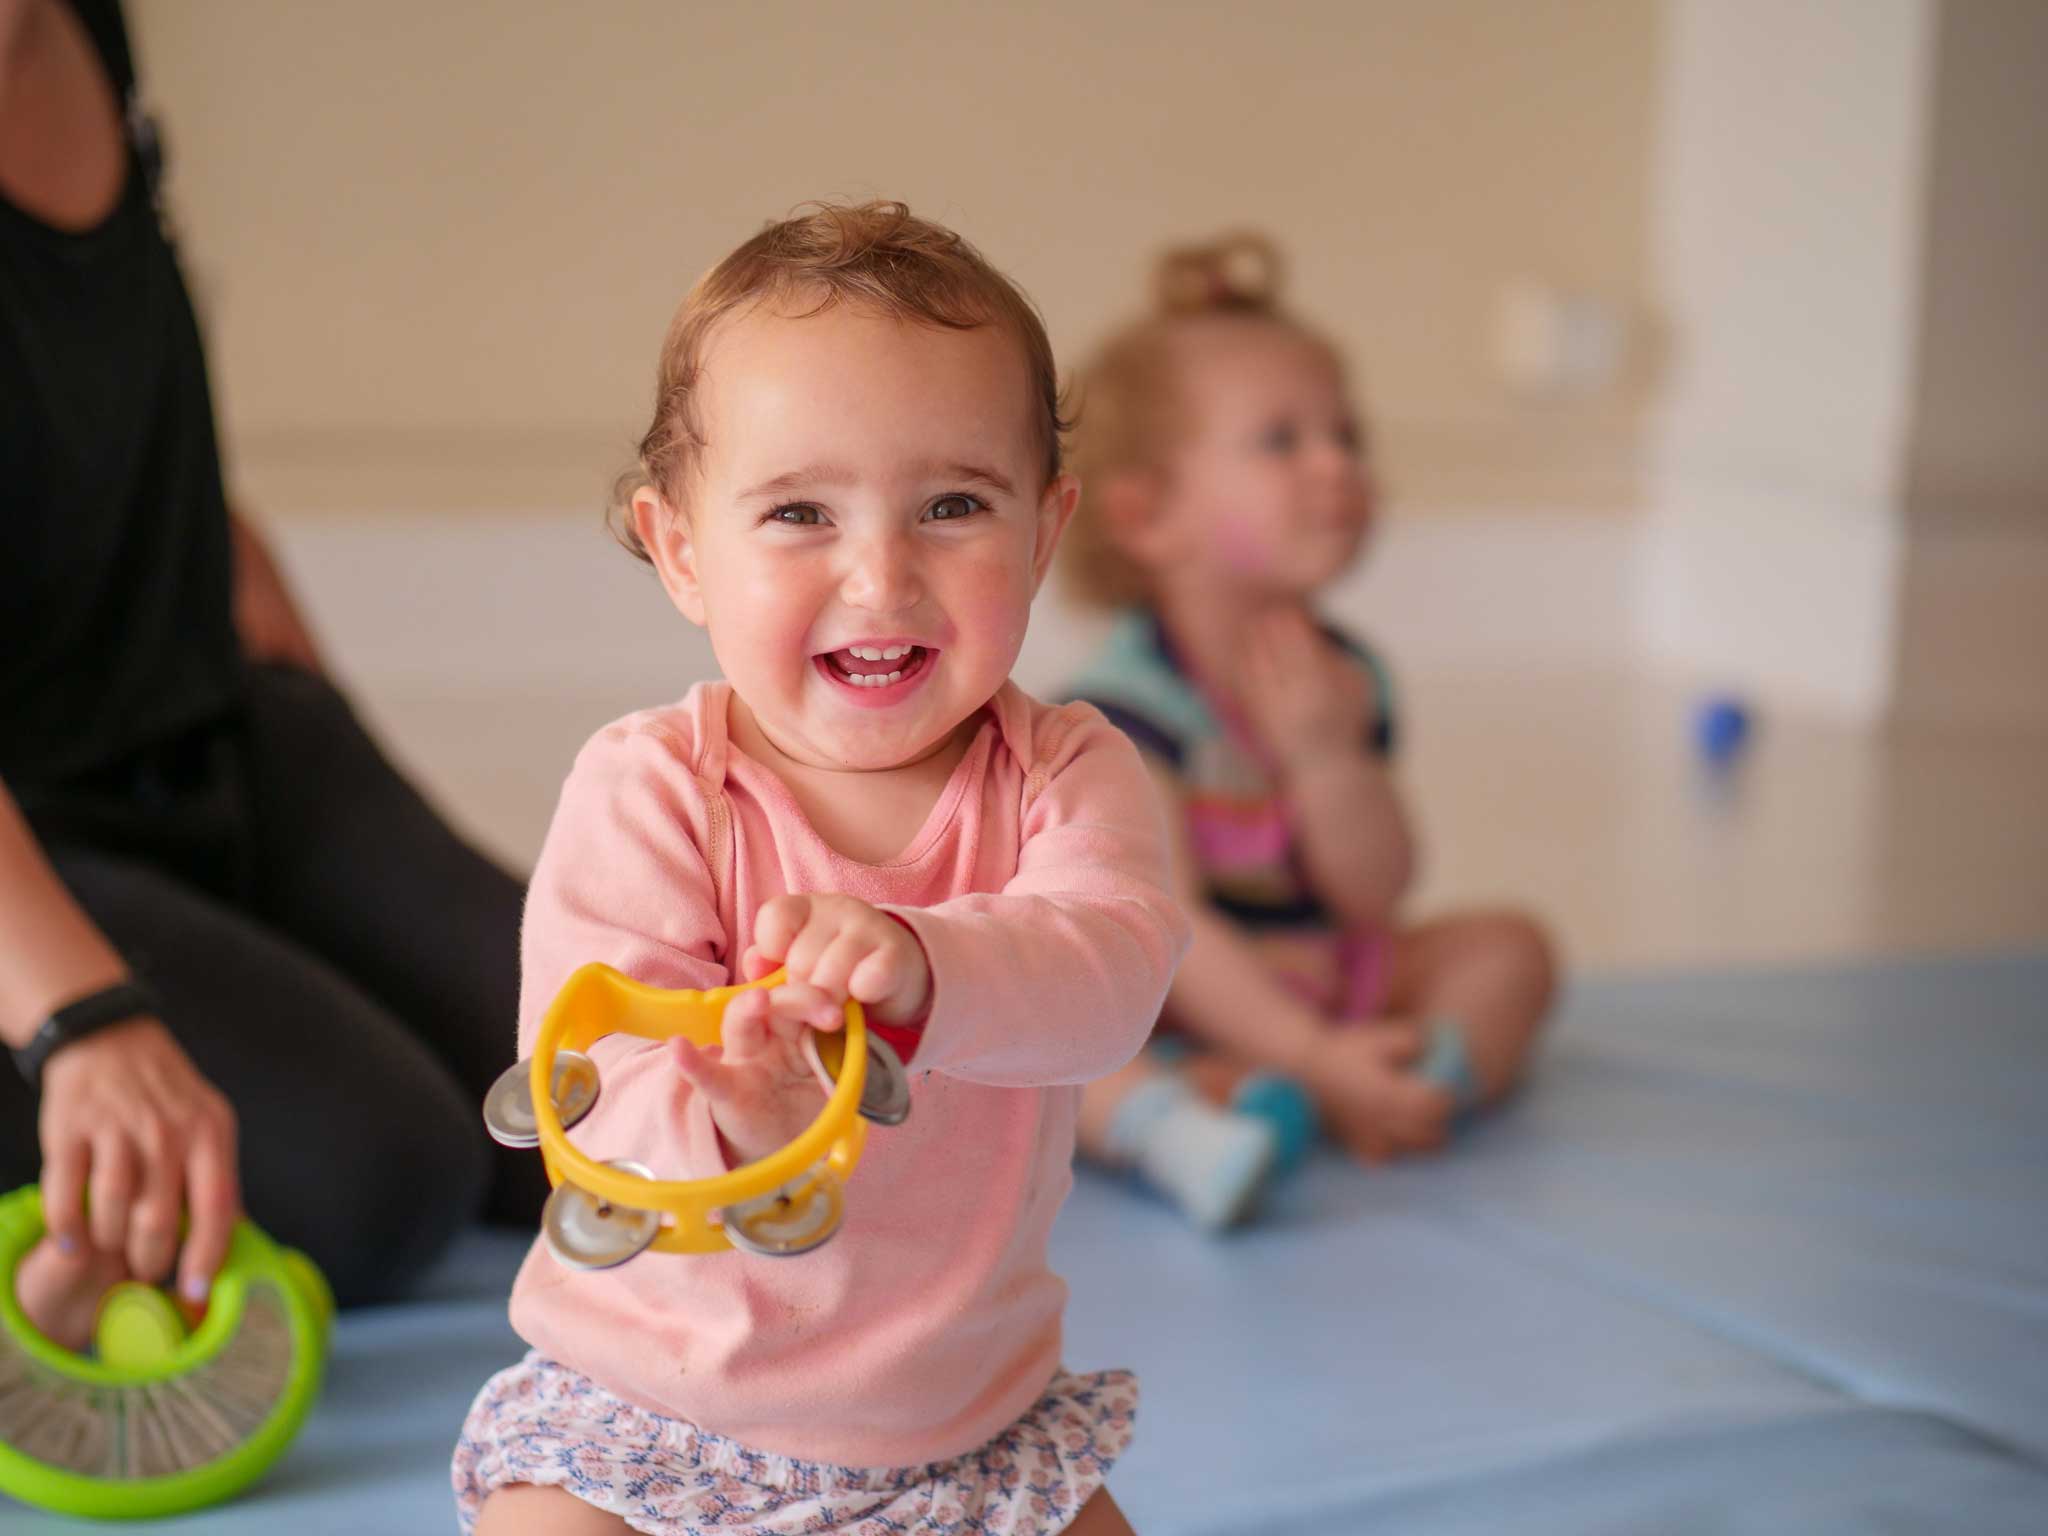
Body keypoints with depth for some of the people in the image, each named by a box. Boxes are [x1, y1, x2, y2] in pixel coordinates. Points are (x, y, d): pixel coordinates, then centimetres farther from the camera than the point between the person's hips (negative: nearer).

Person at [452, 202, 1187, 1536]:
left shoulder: (1066, 774, -7)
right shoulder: (645, 792, -13)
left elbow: (1112, 961, -28)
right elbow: (596, 1104, -20)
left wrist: (923, 968, -49)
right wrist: (734, 1136, -43)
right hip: (646, 1417, -2)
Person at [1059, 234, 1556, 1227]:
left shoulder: (1342, 679, -2)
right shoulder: (1127, 705, -21)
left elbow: (1376, 900, -6)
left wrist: (1328, 752, -22)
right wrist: (1314, 1056, -32)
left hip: (1322, 991, 6)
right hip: (1176, 1020, -6)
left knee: (1507, 944, -4)